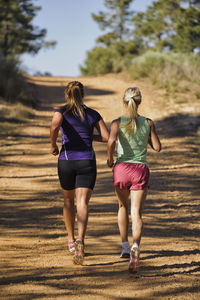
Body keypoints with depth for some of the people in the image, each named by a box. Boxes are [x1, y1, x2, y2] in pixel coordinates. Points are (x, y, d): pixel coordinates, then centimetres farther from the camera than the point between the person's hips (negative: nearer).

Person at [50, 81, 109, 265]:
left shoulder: (61, 111, 0)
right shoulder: (93, 114, 7)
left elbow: (55, 126, -23)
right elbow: (107, 137, 2)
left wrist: (53, 145, -7)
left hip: (66, 161, 0)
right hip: (87, 162, 0)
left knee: (68, 200, 24)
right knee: (82, 203, -11)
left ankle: (71, 240, 33)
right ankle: (80, 240, -35)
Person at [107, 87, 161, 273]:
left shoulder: (117, 122, -4)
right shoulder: (148, 123, 2)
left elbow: (111, 141, -22)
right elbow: (157, 147, 4)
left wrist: (110, 158, -4)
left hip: (122, 169, 0)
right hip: (141, 170, 0)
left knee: (123, 207, 26)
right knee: (136, 214, -5)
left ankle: (125, 246, 27)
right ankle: (135, 248, -30)